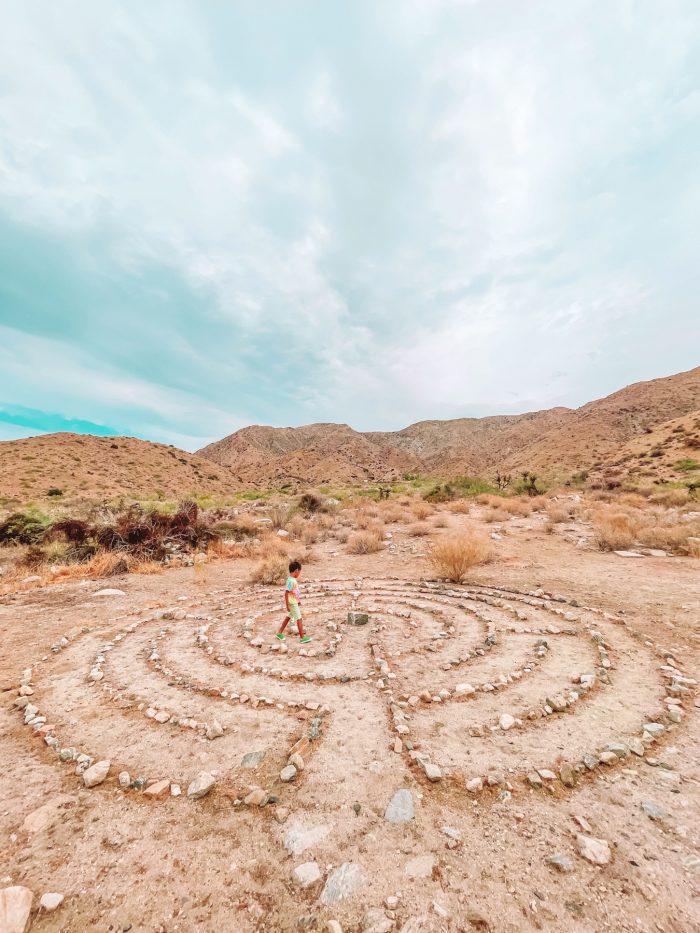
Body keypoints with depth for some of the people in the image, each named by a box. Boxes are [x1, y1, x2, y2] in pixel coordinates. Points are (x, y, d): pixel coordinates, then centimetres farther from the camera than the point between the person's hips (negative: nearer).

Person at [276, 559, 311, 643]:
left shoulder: (293, 579, 4)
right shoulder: (291, 581, -25)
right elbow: (286, 593, -24)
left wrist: (298, 601, 22)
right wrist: (287, 605, -21)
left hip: (294, 602, 9)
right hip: (292, 603, -9)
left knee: (288, 617, 20)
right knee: (299, 619, -1)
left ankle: (280, 633, 31)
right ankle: (302, 637, 7)